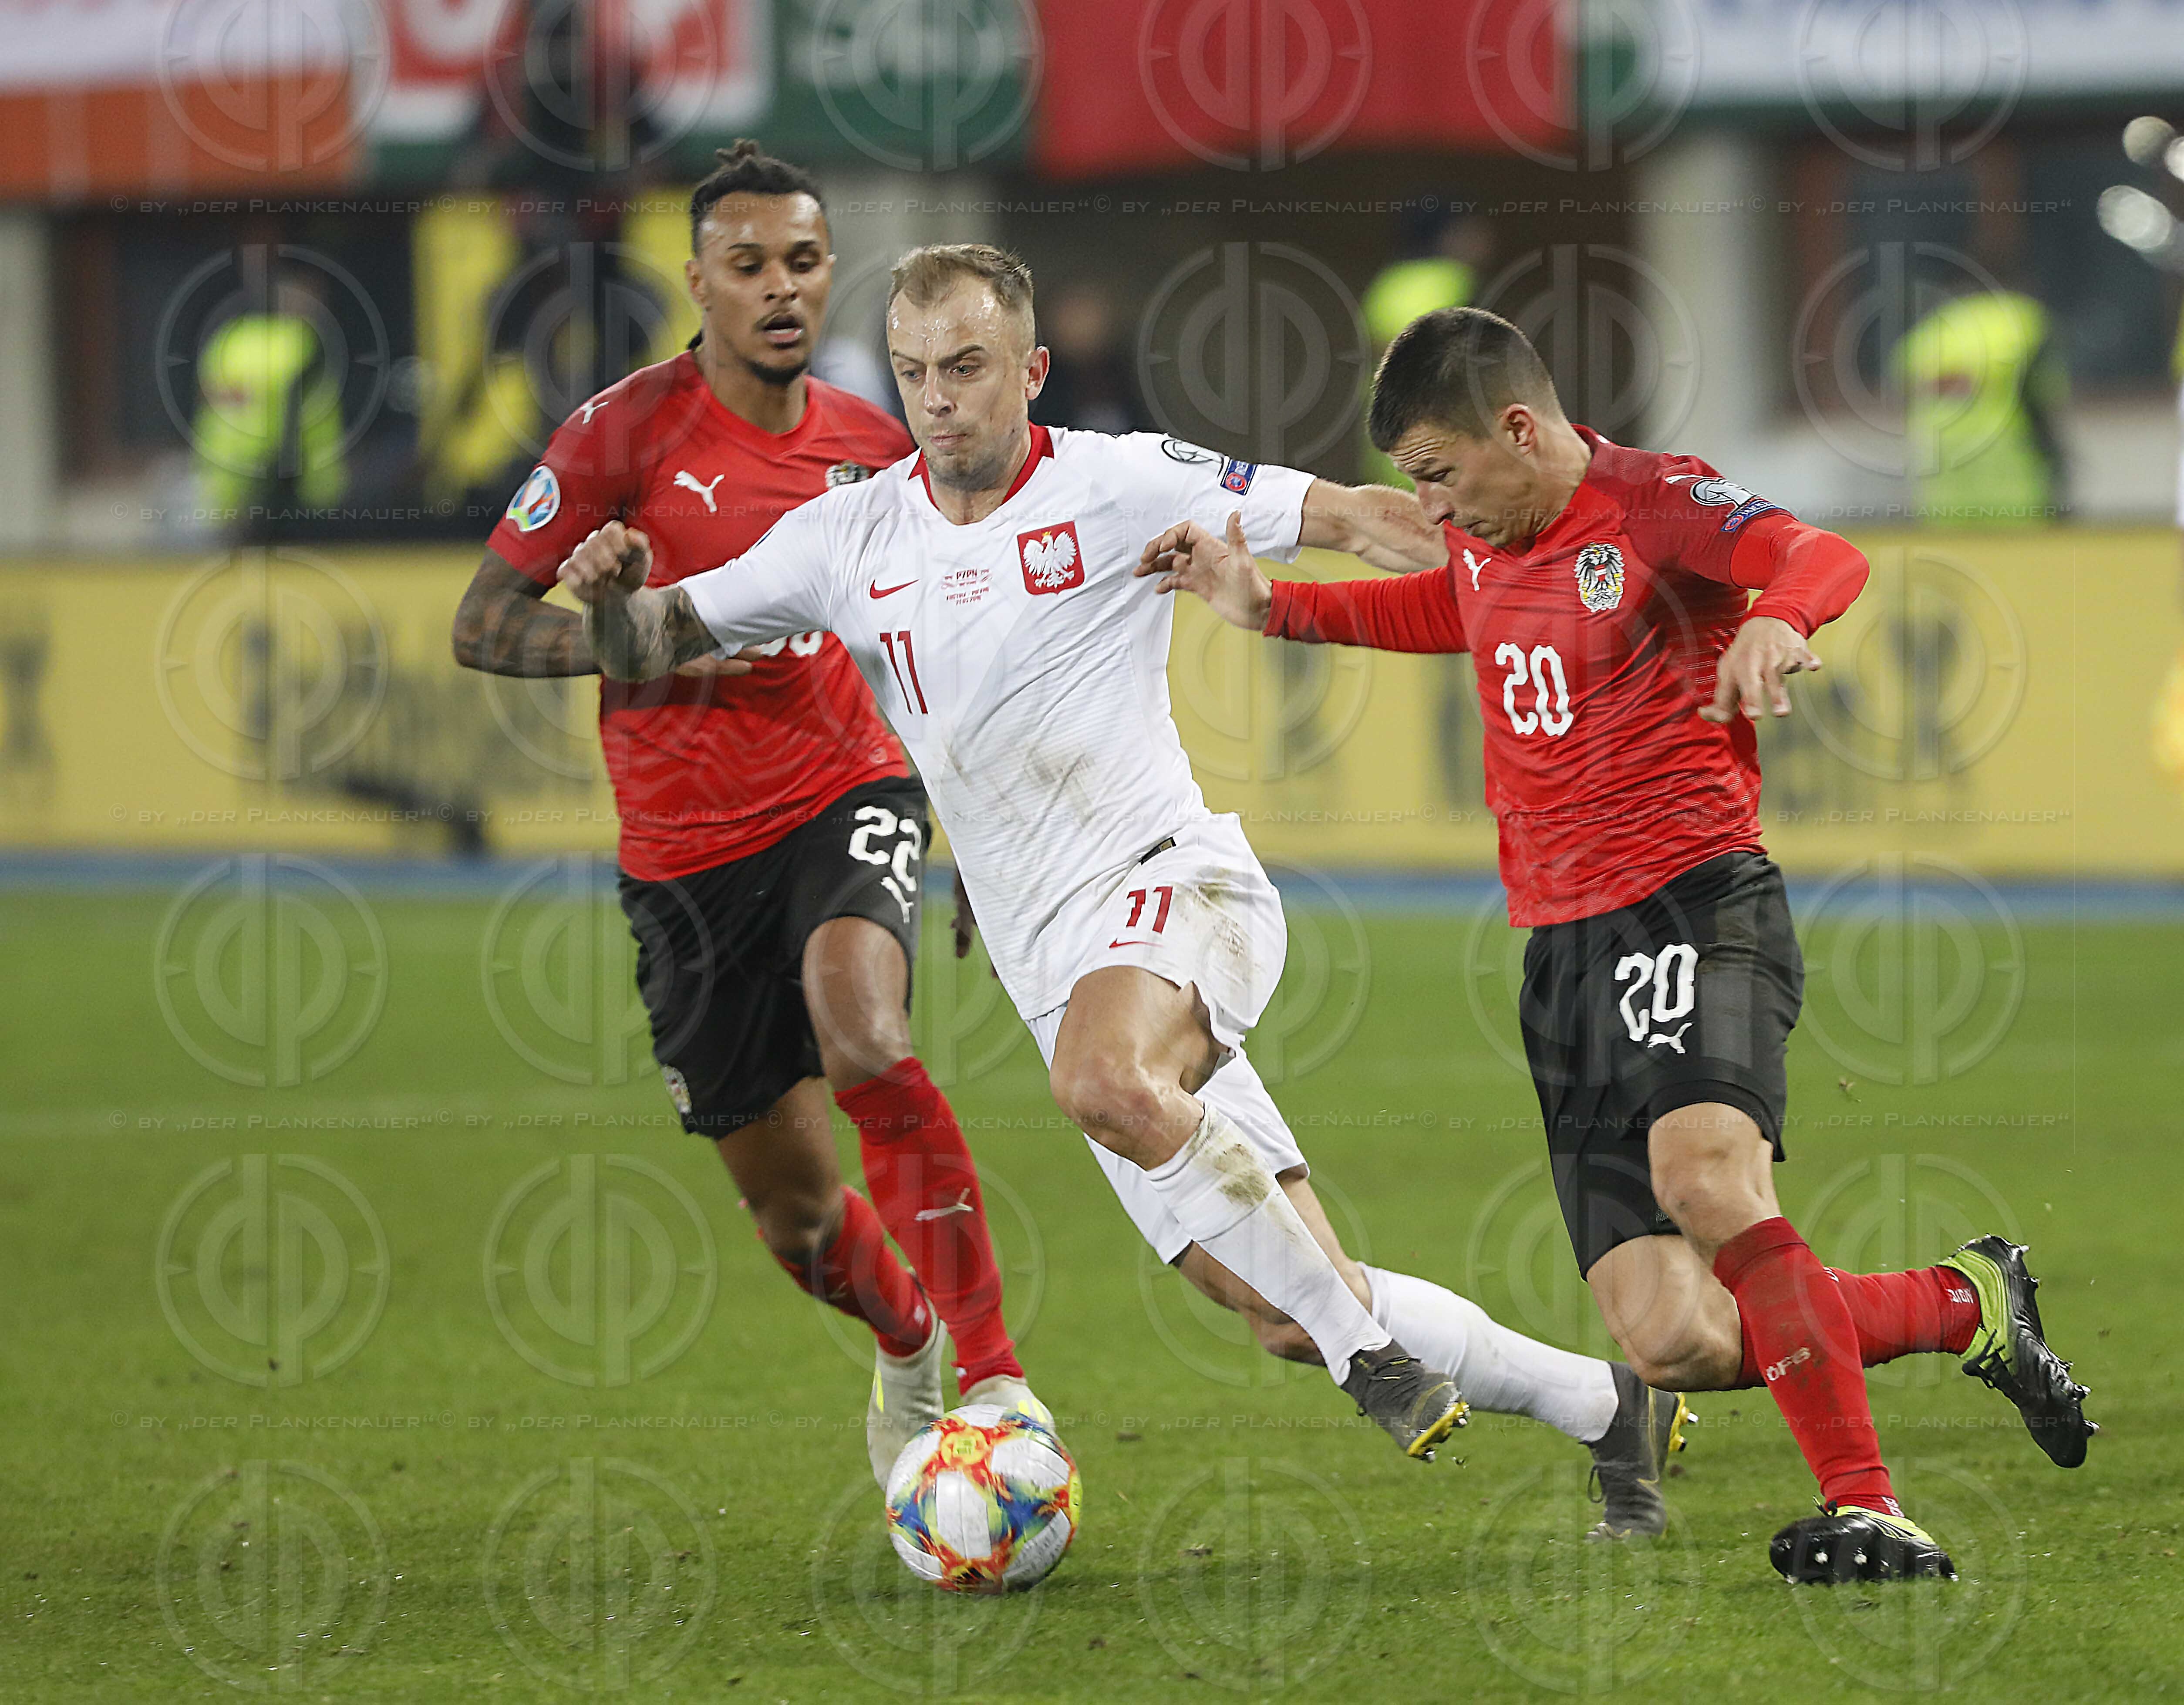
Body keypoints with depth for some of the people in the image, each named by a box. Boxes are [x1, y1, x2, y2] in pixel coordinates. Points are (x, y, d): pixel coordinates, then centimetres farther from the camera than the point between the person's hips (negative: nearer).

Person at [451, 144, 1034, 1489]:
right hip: (687, 851, 0)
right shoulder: (629, 430, -8)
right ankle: (909, 1350, 40)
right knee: (796, 1212, 5)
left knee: (861, 1033, -33)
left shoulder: (873, 444, 4)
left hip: (847, 795, 0)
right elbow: (484, 626, -6)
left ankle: (992, 1373, -31)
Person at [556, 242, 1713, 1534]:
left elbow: (1349, 520, -2)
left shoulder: (1118, 485, -3)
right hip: (1057, 969, 5)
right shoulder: (851, 541, 8)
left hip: (1176, 886, -5)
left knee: (1104, 1076, -39)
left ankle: (1367, 1343, -25)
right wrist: (614, 596, -10)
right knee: (1281, 1307, -3)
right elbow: (652, 645, 13)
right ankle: (1606, 1404, 14)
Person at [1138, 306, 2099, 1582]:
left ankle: (1865, 1510, -30)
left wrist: (1777, 616, -49)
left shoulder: (1650, 503, -8)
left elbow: (1820, 556, -27)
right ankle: (1970, 1308, 17)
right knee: (1672, 1341, -6)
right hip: (1565, 948, 7)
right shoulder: (1485, 545, 15)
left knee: (1703, 1177, -36)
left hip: (1696, 902, -7)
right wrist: (1271, 607, 32)